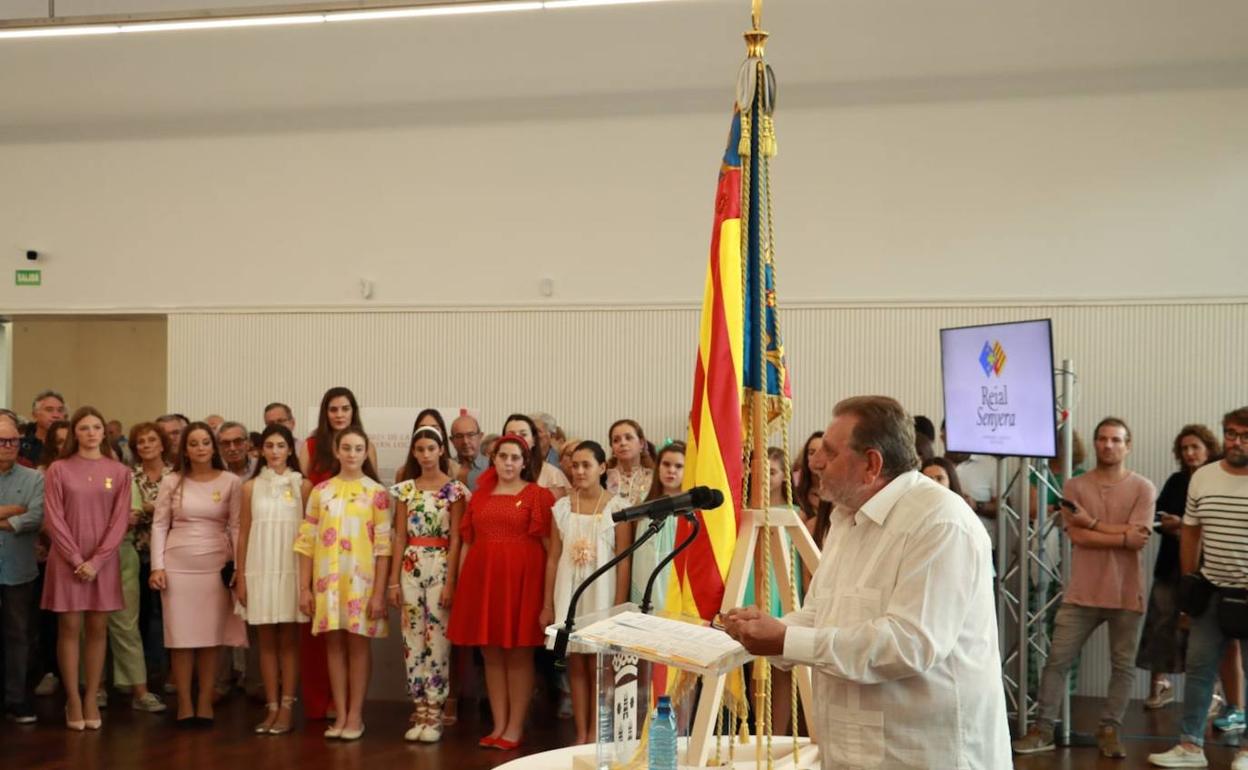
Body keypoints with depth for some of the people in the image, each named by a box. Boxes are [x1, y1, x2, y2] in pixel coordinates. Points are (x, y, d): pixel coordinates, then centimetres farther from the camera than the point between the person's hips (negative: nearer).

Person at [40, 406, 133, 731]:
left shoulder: (119, 471, 3)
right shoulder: (58, 470, 0)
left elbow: (120, 520, -1)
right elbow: (53, 519, -4)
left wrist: (96, 561, -11)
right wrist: (76, 559, -12)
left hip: (103, 562, 1)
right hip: (67, 560, -1)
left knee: (98, 629, 4)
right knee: (69, 628, 1)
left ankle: (91, 698, 10)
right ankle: (72, 699, 8)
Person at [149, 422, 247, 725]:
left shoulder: (231, 482, 1)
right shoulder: (171, 482, 4)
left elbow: (237, 527, 2)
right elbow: (159, 526, 4)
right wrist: (157, 566, -3)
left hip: (216, 567, 0)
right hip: (178, 566, 0)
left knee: (211, 635, 3)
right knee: (181, 635, 2)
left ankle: (205, 701, 13)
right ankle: (184, 703, 11)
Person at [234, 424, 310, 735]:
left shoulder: (302, 485, 1)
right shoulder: (251, 487, 6)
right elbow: (244, 533, 7)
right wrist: (240, 577, 3)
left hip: (292, 568, -2)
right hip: (260, 569, 2)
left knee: (288, 640, 2)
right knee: (266, 641, 5)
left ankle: (286, 709, 5)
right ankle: (271, 708, 10)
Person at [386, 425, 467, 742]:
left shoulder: (454, 489, -2)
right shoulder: (405, 489, 8)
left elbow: (455, 539, -5)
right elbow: (400, 537, 8)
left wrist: (450, 582, -11)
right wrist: (393, 580, 3)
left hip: (440, 567, -3)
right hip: (411, 568, 3)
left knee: (437, 639, -2)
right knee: (413, 639, 5)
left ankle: (434, 713, 5)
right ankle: (420, 710, 13)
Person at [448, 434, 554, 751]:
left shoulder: (538, 495, -1)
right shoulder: (480, 495, 13)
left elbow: (550, 546, -5)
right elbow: (468, 541, 16)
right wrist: (461, 583, 11)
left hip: (521, 579, -5)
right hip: (482, 578, 5)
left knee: (519, 653, 1)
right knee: (491, 654, 8)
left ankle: (515, 727, 9)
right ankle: (499, 726, 15)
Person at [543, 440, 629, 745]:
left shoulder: (616, 506, -4)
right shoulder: (562, 506, 5)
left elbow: (623, 560, -5)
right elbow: (553, 557, 7)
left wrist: (620, 605, -10)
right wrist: (548, 603, 4)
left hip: (601, 592, -3)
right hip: (569, 592, 3)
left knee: (597, 665, 1)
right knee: (576, 664, 6)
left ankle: (594, 736, 10)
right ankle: (581, 735, 13)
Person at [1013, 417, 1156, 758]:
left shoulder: (1143, 488, -1)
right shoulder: (1075, 486, 3)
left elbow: (1138, 538, -12)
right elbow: (1077, 536, -9)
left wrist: (1092, 523, -10)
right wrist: (1122, 536, -12)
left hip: (1126, 593, 0)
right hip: (1082, 592, 1)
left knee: (1123, 665, 7)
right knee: (1057, 659, 1)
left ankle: (1109, 730, 19)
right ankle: (1043, 729, 7)